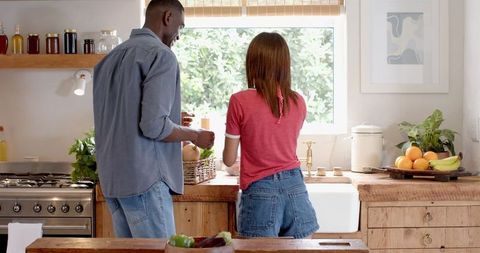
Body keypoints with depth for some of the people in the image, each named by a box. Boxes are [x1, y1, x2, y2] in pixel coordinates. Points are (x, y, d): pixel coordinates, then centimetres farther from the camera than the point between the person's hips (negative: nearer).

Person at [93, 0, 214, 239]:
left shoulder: (111, 57, 15)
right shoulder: (160, 54, -10)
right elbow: (154, 126, -19)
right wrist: (194, 135, -2)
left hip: (112, 178, 9)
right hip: (143, 178, -8)